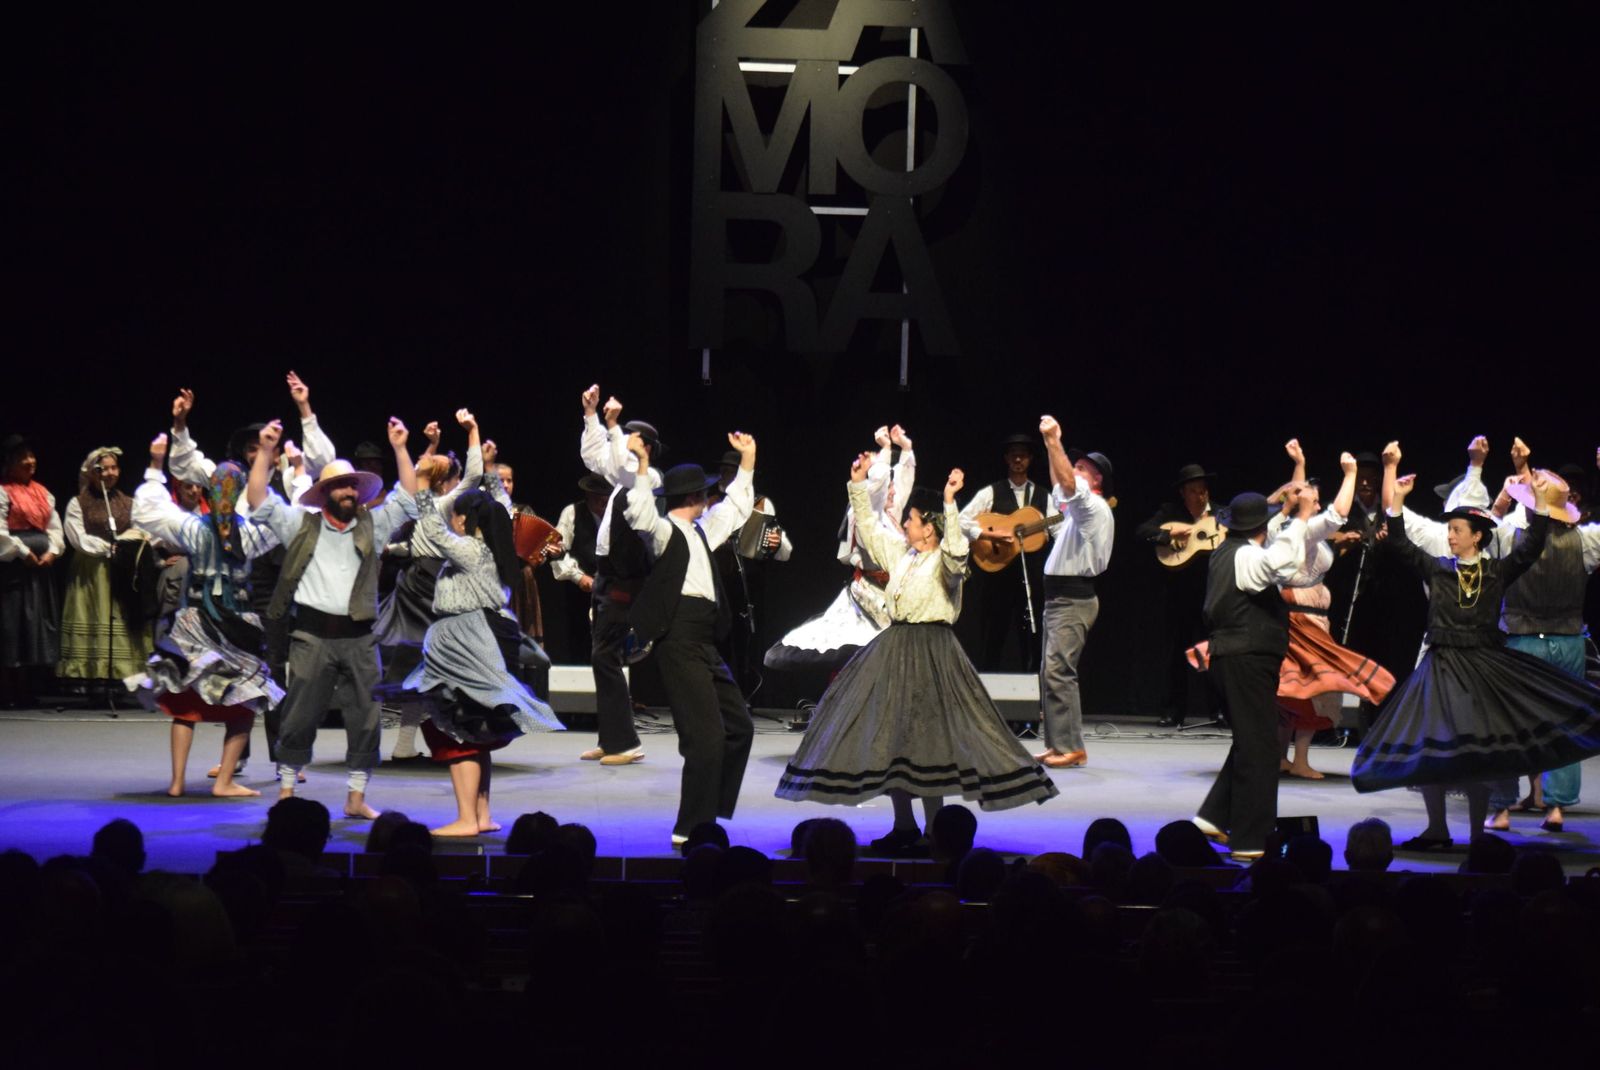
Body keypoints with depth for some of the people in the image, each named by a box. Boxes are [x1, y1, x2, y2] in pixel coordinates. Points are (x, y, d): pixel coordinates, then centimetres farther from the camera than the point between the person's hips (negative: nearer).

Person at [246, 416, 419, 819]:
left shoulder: (373, 526, 10)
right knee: (300, 716, 2)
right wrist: (265, 451, -7)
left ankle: (357, 797, 11)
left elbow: (408, 498, 6)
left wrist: (399, 448, -2)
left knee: (365, 717, 3)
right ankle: (286, 793, 12)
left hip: (359, 637, 2)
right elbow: (258, 501, 1)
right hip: (312, 634, -2)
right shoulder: (302, 524, 6)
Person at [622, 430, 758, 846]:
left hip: (704, 644, 10)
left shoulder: (699, 531, 19)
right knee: (706, 735, -12)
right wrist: (641, 467, -37)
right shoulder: (665, 531, -6)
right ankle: (691, 828, -5)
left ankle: (710, 816, 22)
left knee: (739, 726, 15)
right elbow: (641, 515, -28)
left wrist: (747, 462, 32)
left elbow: (735, 509, 33)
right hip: (680, 643, -10)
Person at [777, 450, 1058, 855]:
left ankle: (933, 829, -3)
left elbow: (956, 550, -31)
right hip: (895, 649, 8)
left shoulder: (944, 560, -9)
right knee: (886, 736, 7)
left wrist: (950, 502, -37)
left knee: (924, 737, -9)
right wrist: (858, 485, 17)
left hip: (931, 651, -8)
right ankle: (904, 826, 15)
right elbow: (869, 528, 23)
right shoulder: (900, 552, 13)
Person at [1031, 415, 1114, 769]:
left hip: (1073, 600, -11)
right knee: (1049, 672, 10)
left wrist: (1053, 441, -30)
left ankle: (1071, 747, -17)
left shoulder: (1095, 507, -10)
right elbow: (1059, 488, 36)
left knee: (1058, 671, -16)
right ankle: (1058, 743, 13)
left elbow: (1068, 485, -27)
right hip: (1059, 597, 11)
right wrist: (1051, 445, 31)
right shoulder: (1080, 508, 19)